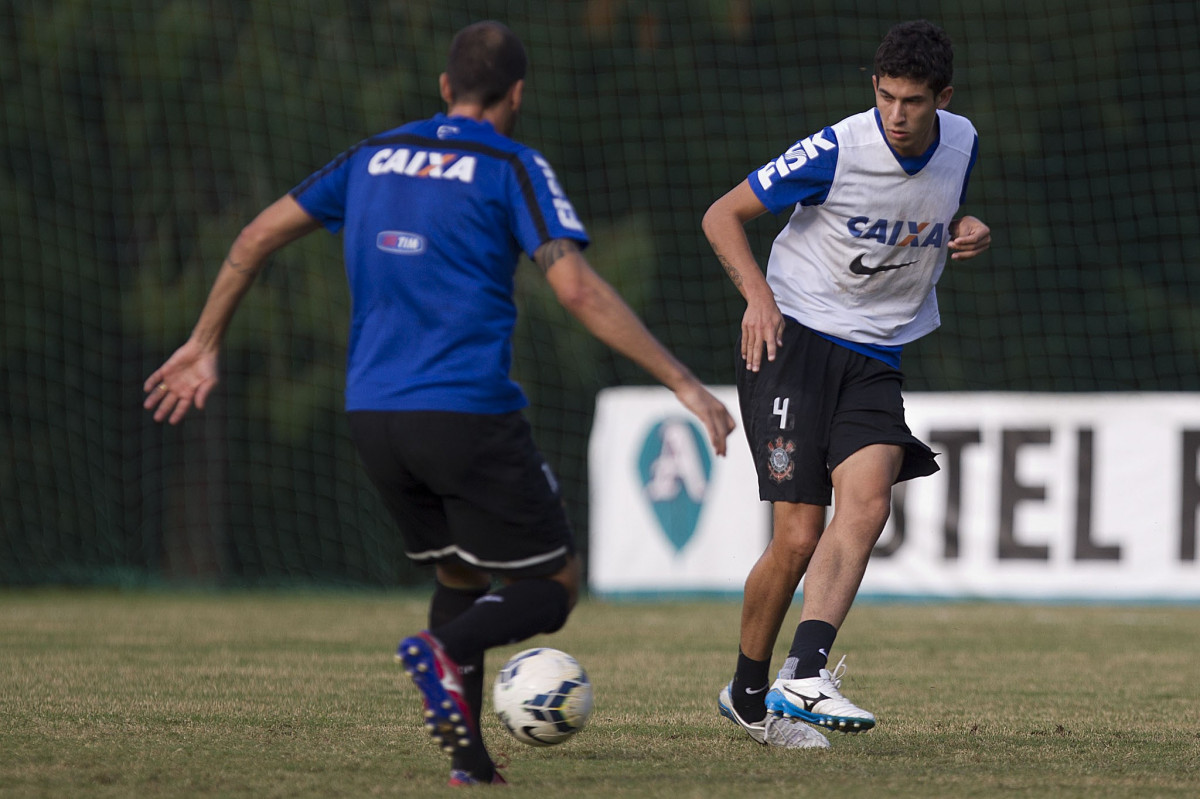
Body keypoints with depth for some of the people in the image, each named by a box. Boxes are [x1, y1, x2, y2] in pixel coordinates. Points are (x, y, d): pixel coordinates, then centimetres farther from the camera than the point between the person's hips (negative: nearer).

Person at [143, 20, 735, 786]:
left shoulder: (376, 156, 14)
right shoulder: (512, 168, -2)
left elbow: (256, 239, 17)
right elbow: (579, 290, -13)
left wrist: (204, 346, 28)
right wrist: (683, 382, -12)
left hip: (372, 415, 6)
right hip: (468, 416, -6)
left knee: (460, 574, 23)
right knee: (552, 585, 4)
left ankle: (469, 760, 9)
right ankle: (447, 650, -26)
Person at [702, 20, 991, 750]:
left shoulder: (961, 144, 3)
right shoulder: (836, 152, -14)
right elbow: (722, 215, -5)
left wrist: (971, 237, 1)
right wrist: (759, 296, -19)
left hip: (877, 358, 5)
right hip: (794, 340, -5)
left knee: (866, 502, -22)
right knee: (799, 536, -10)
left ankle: (804, 674, -30)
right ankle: (749, 695, 9)